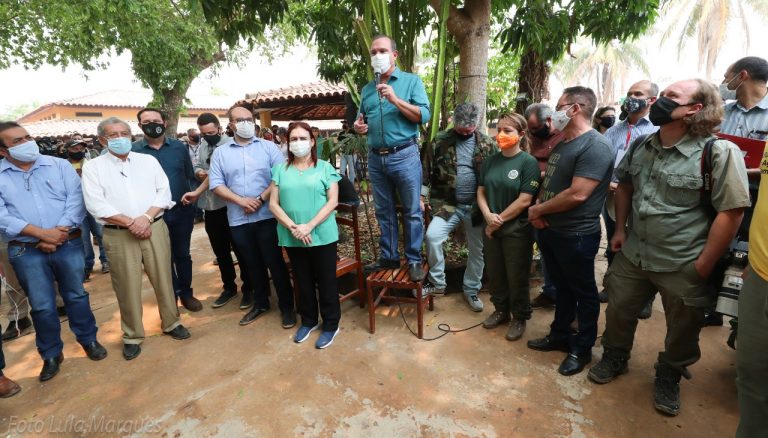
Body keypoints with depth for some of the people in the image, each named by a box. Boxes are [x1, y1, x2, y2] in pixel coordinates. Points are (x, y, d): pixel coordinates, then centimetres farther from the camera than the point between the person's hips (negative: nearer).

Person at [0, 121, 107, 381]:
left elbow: (75, 198, -5)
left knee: (76, 295, 12)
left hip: (68, 245, 0)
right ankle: (51, 355, 27)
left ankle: (88, 340, 30)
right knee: (42, 306, 9)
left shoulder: (59, 165, 4)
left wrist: (60, 231, -16)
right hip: (26, 252, 0)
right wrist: (41, 233, -18)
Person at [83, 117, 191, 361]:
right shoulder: (93, 167, 3)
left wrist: (146, 217, -13)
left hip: (155, 228, 2)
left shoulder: (148, 160, 9)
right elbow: (96, 205, -7)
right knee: (127, 286, 6)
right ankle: (132, 336, 23)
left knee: (163, 279, 9)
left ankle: (171, 323, 27)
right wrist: (131, 223, -15)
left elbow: (164, 192, 1)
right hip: (118, 235, -1)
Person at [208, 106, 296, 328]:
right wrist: (241, 201, -12)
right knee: (253, 264, 15)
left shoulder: (269, 147, 3)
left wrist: (261, 199, -14)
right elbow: (216, 184, 1)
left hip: (267, 216, -2)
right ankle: (260, 303, 31)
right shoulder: (220, 153, 8)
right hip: (238, 219, 3)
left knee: (275, 262, 2)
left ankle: (287, 306, 15)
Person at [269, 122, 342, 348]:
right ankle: (308, 321, 36)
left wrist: (309, 226, -17)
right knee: (303, 281, 16)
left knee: (326, 281, 8)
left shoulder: (325, 167, -1)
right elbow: (273, 204, 2)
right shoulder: (281, 169, 6)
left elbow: (332, 201, -7)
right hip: (292, 238, 3)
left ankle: (330, 325, 25)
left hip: (322, 235, -2)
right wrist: (293, 227, -13)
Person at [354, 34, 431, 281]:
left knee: (412, 211, 0)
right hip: (375, 158, 5)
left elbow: (424, 115, -8)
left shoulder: (412, 81, 4)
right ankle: (389, 257, 24)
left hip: (404, 156, -4)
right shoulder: (367, 89, 16)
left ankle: (414, 260, 12)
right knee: (383, 211, 11)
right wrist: (359, 127, 1)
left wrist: (395, 99, -16)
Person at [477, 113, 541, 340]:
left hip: (517, 230, -5)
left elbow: (524, 201, -16)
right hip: (491, 229, 5)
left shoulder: (528, 162, -10)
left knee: (516, 277, 8)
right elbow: (481, 191, 6)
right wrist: (488, 215, -11)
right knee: (495, 273, 15)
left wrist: (500, 220, -12)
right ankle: (501, 310, 36)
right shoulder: (491, 160, 6)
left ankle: (519, 318, 29)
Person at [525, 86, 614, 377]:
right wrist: (537, 211, -3)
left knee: (582, 292, 10)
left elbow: (577, 194, -26)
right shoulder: (561, 144, 12)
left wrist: (538, 210, -13)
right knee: (562, 287, 21)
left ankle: (582, 348, 27)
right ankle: (559, 336, 37)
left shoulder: (595, 146, -18)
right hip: (549, 230, 9)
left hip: (576, 235, -8)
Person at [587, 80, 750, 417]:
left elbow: (731, 210, -17)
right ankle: (614, 358, 42)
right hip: (633, 255, 5)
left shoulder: (718, 152, -17)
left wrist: (704, 265, -16)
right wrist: (620, 229, 9)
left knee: (682, 330, 17)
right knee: (617, 311, 18)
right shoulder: (641, 147, 2)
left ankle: (668, 378, 42)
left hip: (683, 265, -4)